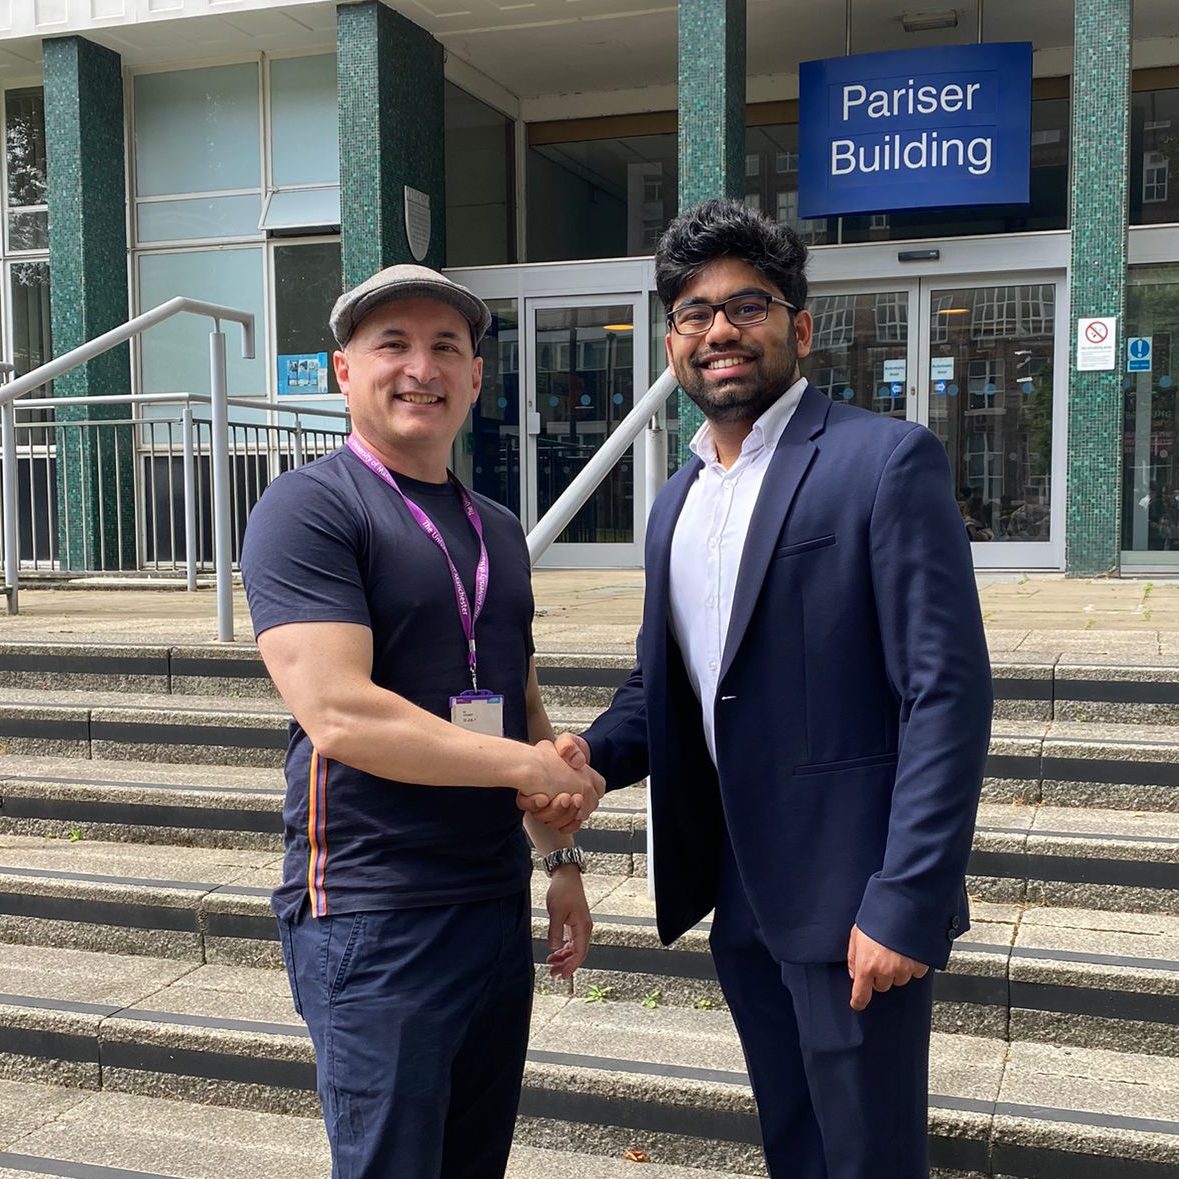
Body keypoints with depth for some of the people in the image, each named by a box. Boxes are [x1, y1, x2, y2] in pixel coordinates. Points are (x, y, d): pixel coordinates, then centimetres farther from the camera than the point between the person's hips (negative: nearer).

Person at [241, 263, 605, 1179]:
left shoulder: (496, 528, 13)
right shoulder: (309, 509, -11)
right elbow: (338, 716, -23)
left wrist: (561, 858, 15)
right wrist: (535, 769, -16)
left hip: (499, 904, 8)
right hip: (374, 920, -7)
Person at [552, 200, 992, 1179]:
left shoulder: (886, 459, -11)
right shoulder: (679, 498, 11)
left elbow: (948, 692, -16)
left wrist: (905, 904, -20)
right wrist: (592, 751, -4)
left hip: (852, 903, -6)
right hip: (740, 898, 7)